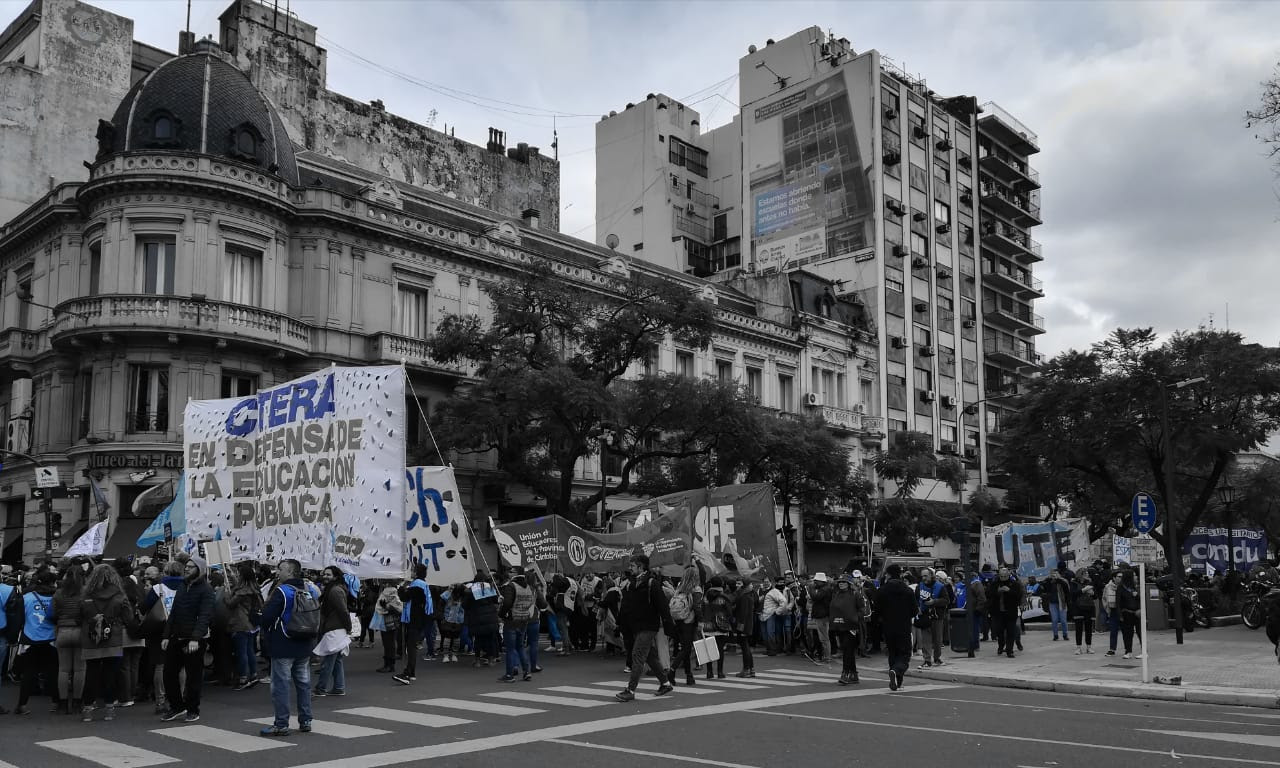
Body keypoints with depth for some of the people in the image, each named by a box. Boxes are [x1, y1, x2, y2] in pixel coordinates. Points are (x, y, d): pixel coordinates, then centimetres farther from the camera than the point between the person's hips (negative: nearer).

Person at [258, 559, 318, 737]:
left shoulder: (281, 591, -14)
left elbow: (267, 616, -16)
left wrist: (267, 630, 4)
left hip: (283, 647, -7)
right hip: (305, 646, 7)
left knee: (280, 684, -1)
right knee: (304, 683, 12)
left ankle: (281, 724, 1)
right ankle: (305, 721, 17)